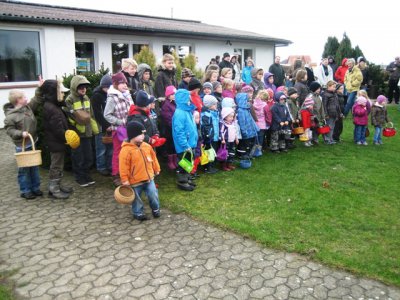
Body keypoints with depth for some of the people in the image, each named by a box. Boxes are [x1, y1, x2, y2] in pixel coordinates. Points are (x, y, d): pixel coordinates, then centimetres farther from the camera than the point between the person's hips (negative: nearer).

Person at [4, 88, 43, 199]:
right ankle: (25, 191, 15)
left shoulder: (28, 107, 3)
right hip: (22, 147, -7)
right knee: (24, 169, 3)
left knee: (34, 167, 15)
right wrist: (20, 133, -25)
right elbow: (9, 129, -13)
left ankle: (35, 188, 28)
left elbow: (36, 100, 10)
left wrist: (40, 89, -1)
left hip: (32, 143, 7)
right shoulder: (10, 116, -16)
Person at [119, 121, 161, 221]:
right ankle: (138, 212, 32)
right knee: (136, 198, 12)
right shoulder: (126, 150, -20)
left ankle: (156, 209, 33)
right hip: (135, 181, -5)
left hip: (149, 178, 5)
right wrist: (125, 180, -14)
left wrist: (157, 169, 18)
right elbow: (123, 167, -17)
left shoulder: (147, 146, 0)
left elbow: (153, 158, 13)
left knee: (153, 194, 10)